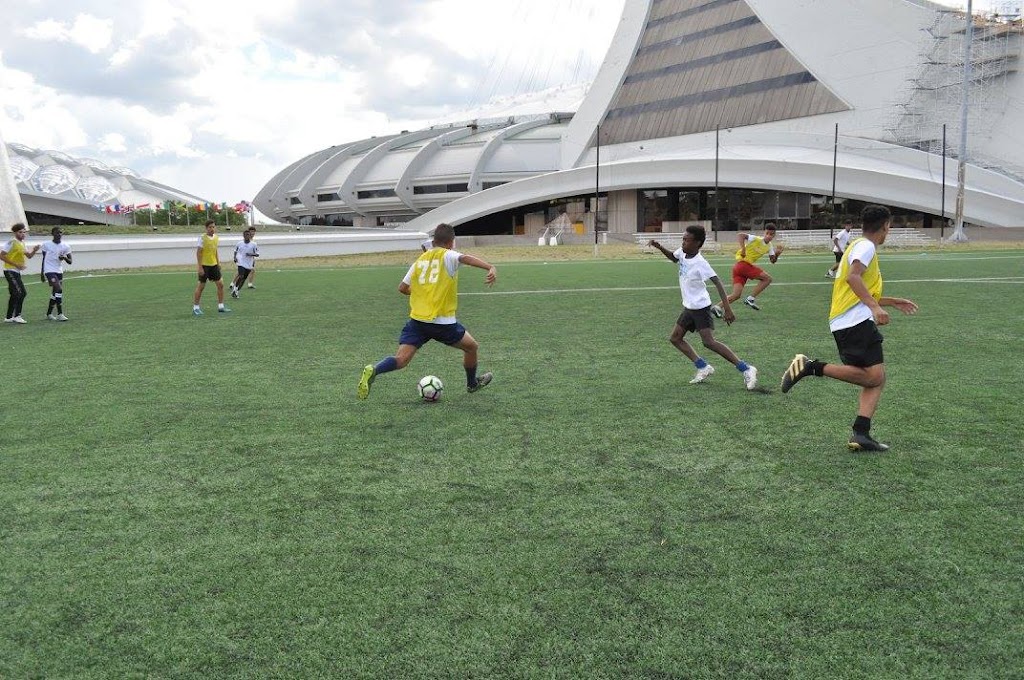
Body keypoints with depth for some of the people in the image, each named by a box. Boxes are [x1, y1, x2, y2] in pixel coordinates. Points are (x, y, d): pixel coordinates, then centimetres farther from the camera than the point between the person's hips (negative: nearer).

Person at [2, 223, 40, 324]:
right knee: (21, 292, -15)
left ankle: (9, 317, 21)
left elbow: (29, 256, 18)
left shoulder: (22, 243, 13)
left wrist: (34, 251, -4)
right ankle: (17, 315, -11)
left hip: (16, 272, 9)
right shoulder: (11, 243, -12)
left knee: (15, 294, 13)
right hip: (10, 271, -9)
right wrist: (16, 265, -21)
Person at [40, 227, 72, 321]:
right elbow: (44, 259, 8)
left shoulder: (65, 246, 2)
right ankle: (60, 314, -18)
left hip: (59, 271, 4)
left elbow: (70, 262, 1)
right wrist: (42, 273, 11)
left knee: (55, 293, 10)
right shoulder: (46, 245, -2)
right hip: (49, 270, -4)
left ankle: (49, 313, 29)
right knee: (59, 289, -20)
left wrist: (65, 258, -21)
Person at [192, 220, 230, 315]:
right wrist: (200, 267, -18)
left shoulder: (216, 237, 5)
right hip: (204, 265, -6)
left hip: (214, 265, 6)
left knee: (220, 284, 3)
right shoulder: (202, 238, -14)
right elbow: (198, 253, -14)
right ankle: (195, 308, 11)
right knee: (201, 286, 0)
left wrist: (218, 263, 12)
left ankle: (221, 306, 12)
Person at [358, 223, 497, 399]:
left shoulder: (420, 260, 15)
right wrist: (490, 268, -37)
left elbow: (402, 288, 17)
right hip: (443, 322, -4)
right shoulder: (448, 255, 0)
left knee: (401, 360, -4)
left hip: (417, 319, 4)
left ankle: (373, 370, -30)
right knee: (471, 347, 21)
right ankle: (472, 383, 39)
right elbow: (465, 258, -23)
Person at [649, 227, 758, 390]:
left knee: (709, 342, -19)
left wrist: (727, 308, -34)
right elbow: (673, 257, 25)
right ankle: (703, 367, 13)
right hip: (688, 307, 9)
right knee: (675, 338, 9)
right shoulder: (682, 252, -1)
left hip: (700, 307, -9)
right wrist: (660, 247, 7)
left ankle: (746, 369, -15)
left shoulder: (700, 263, -24)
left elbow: (718, 283, -27)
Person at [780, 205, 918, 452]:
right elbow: (853, 277, -21)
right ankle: (812, 367, -21)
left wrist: (893, 302, 39)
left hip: (843, 324, 10)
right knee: (875, 376, -17)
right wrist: (875, 307, -27)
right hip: (857, 321, -10)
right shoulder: (866, 246, -1)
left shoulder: (858, 246, 29)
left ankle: (861, 434, -8)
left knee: (875, 379, 5)